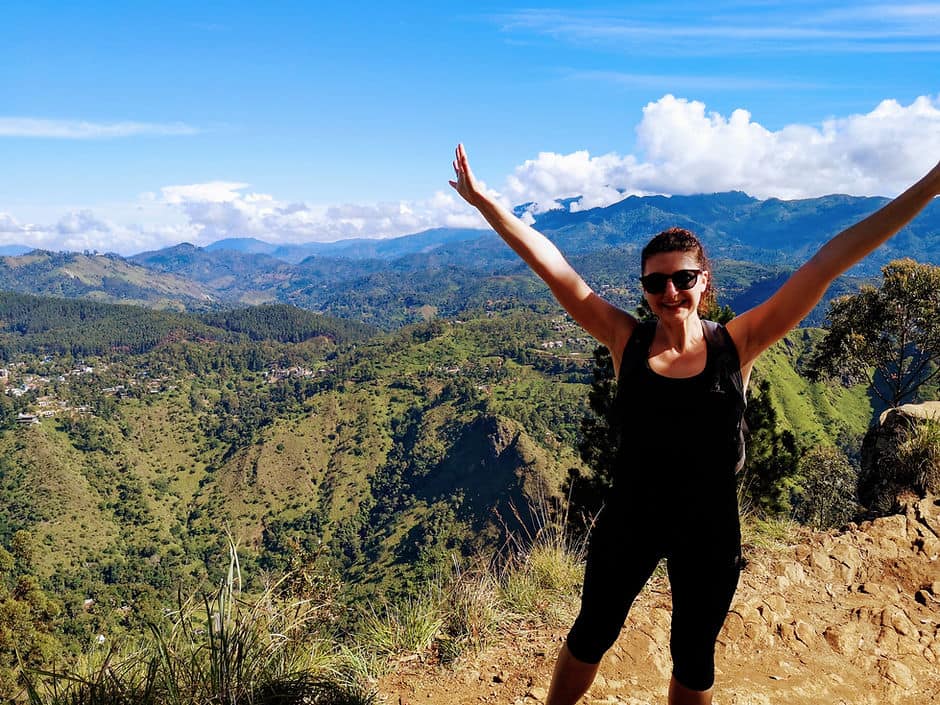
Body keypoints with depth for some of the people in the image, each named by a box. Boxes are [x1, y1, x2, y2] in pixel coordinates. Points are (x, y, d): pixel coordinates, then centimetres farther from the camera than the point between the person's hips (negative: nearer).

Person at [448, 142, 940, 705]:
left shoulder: (737, 344, -11)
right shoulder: (626, 340, -10)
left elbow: (832, 260, -13)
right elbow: (549, 262, -13)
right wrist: (483, 200, -14)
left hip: (709, 530, 0)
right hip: (629, 521, 0)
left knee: (694, 659, 21)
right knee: (590, 637, 19)